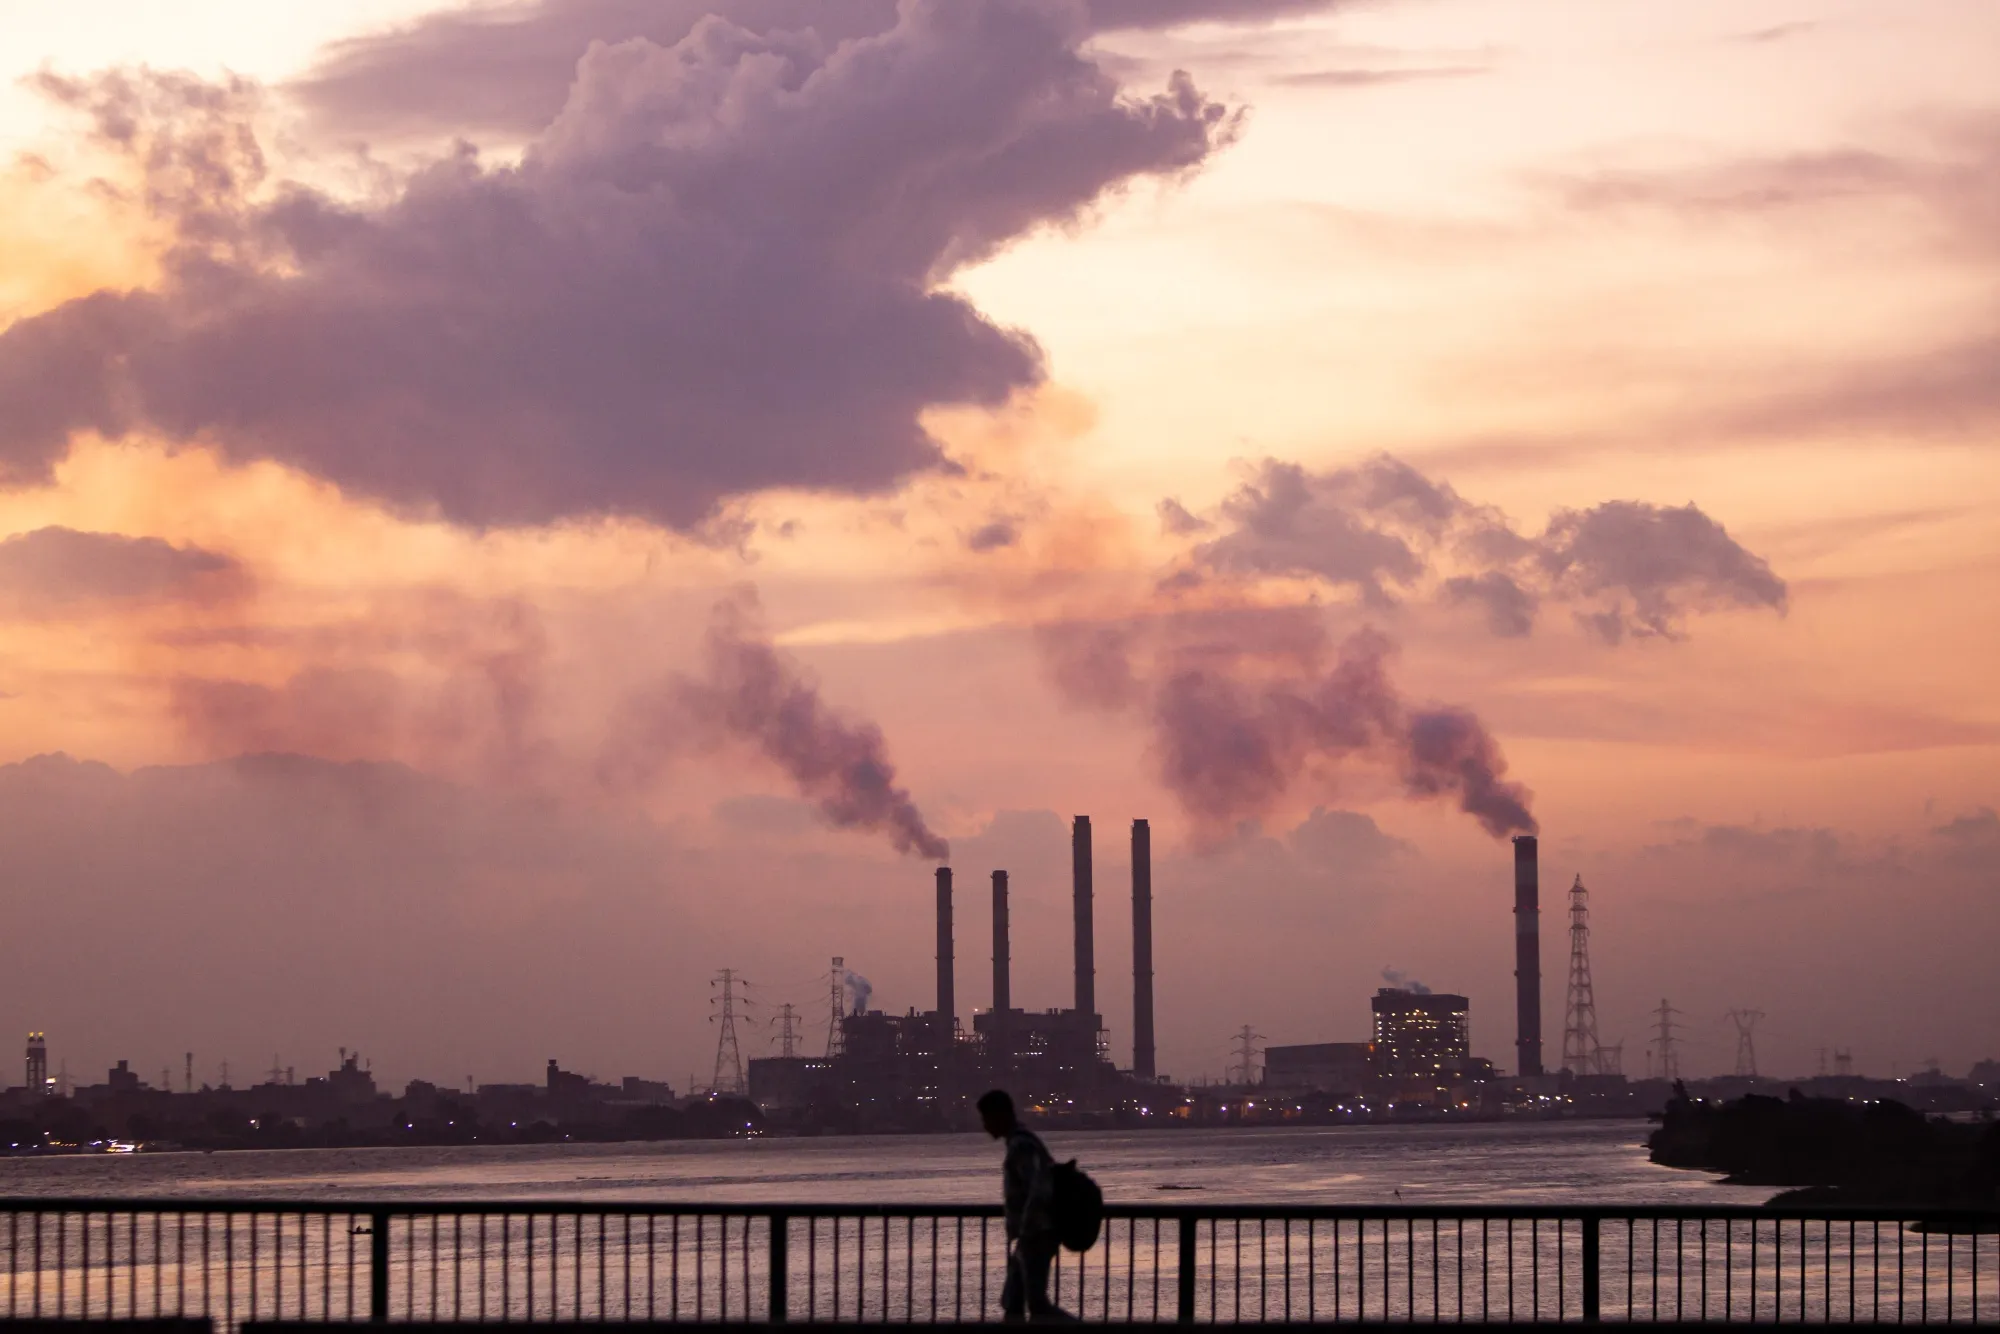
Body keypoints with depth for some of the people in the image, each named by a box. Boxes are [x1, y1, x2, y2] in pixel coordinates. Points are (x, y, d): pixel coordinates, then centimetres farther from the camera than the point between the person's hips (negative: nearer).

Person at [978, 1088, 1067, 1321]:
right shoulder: (1022, 1141, 15)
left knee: (1037, 1305, -9)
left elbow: (1039, 1190, -29)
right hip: (1033, 1236, 10)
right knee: (1012, 1304, 9)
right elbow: (1044, 1185, 25)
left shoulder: (1022, 1145, -17)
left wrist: (1022, 1235, -28)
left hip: (1034, 1238, -10)